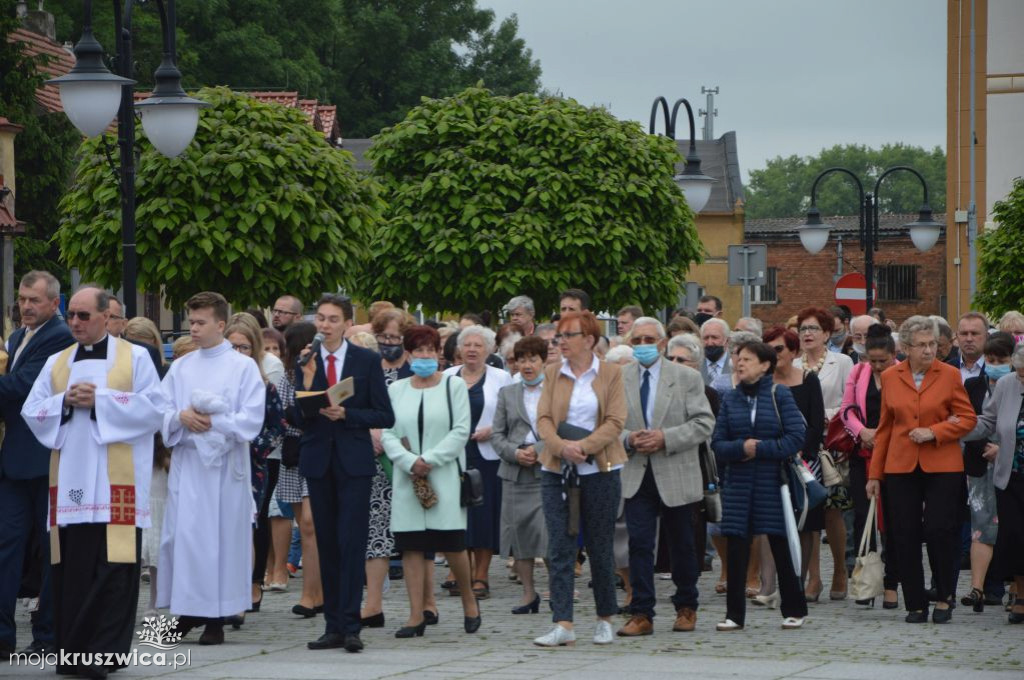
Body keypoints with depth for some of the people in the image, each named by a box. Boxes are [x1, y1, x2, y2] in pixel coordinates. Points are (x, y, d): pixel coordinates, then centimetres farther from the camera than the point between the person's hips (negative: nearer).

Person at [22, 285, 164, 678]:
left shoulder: (135, 358, 5)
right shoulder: (56, 363, 16)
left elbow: (154, 408, -5)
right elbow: (32, 411, 10)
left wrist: (100, 400, -11)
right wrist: (66, 401, -8)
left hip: (115, 482, -4)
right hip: (69, 481, 4)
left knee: (112, 567, -8)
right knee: (70, 567, 2)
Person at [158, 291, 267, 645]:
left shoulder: (243, 367, 1)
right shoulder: (180, 367, 13)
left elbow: (251, 419, -6)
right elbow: (161, 413, 8)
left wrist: (213, 423, -16)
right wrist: (181, 418, -12)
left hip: (224, 465, -4)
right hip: (186, 461, 4)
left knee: (221, 536, -3)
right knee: (182, 533, 1)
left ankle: (216, 618, 1)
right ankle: (187, 611, 10)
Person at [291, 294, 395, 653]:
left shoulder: (367, 361, 0)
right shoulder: (304, 361, 5)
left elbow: (385, 416, -2)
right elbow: (297, 420, 3)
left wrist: (346, 414, -14)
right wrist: (306, 383, -14)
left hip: (354, 462, -3)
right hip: (318, 460, 3)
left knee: (352, 543, -9)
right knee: (327, 545, 6)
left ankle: (351, 626, -9)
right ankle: (333, 626, 10)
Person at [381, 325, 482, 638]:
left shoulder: (454, 385, 5)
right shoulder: (396, 390, 11)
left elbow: (460, 432, -4)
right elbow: (388, 435, 5)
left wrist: (429, 460, -13)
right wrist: (409, 461, -12)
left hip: (445, 476, -2)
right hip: (407, 479, 3)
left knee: (452, 544, -5)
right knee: (411, 546, -1)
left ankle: (469, 600, 18)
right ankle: (416, 615, 2)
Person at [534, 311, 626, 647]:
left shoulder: (610, 374, 2)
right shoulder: (552, 374, 9)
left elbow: (615, 422, -6)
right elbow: (543, 418, 2)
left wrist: (583, 447, -17)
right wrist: (562, 447, -16)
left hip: (599, 471, -2)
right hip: (557, 471, 2)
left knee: (599, 547, 6)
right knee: (559, 548, -5)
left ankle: (606, 620, 20)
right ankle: (563, 625, -7)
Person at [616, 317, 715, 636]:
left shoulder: (687, 378, -1)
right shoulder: (619, 380, 6)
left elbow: (704, 424, -6)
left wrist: (666, 438, -17)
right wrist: (628, 439, -12)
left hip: (676, 476, -1)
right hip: (636, 475, 1)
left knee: (682, 546, 11)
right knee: (639, 544, -7)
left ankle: (686, 608, 27)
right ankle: (641, 614, -5)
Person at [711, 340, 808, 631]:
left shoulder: (779, 394, -2)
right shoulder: (730, 398, 7)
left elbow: (797, 437, -8)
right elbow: (718, 443, 4)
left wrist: (760, 448, -13)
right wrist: (741, 448, -15)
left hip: (772, 481, -3)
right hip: (738, 483, 3)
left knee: (781, 546, 3)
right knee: (736, 547, -2)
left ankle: (794, 610, 15)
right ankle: (734, 614, 4)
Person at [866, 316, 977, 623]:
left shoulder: (949, 375, 0)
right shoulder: (890, 378, 6)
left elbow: (967, 419, 1)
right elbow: (885, 427, 12)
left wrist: (933, 432, -13)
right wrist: (874, 473, 11)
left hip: (942, 467, -2)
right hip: (901, 467, 2)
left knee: (939, 531, -10)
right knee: (906, 538, 1)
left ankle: (944, 598, 8)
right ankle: (916, 605, 11)